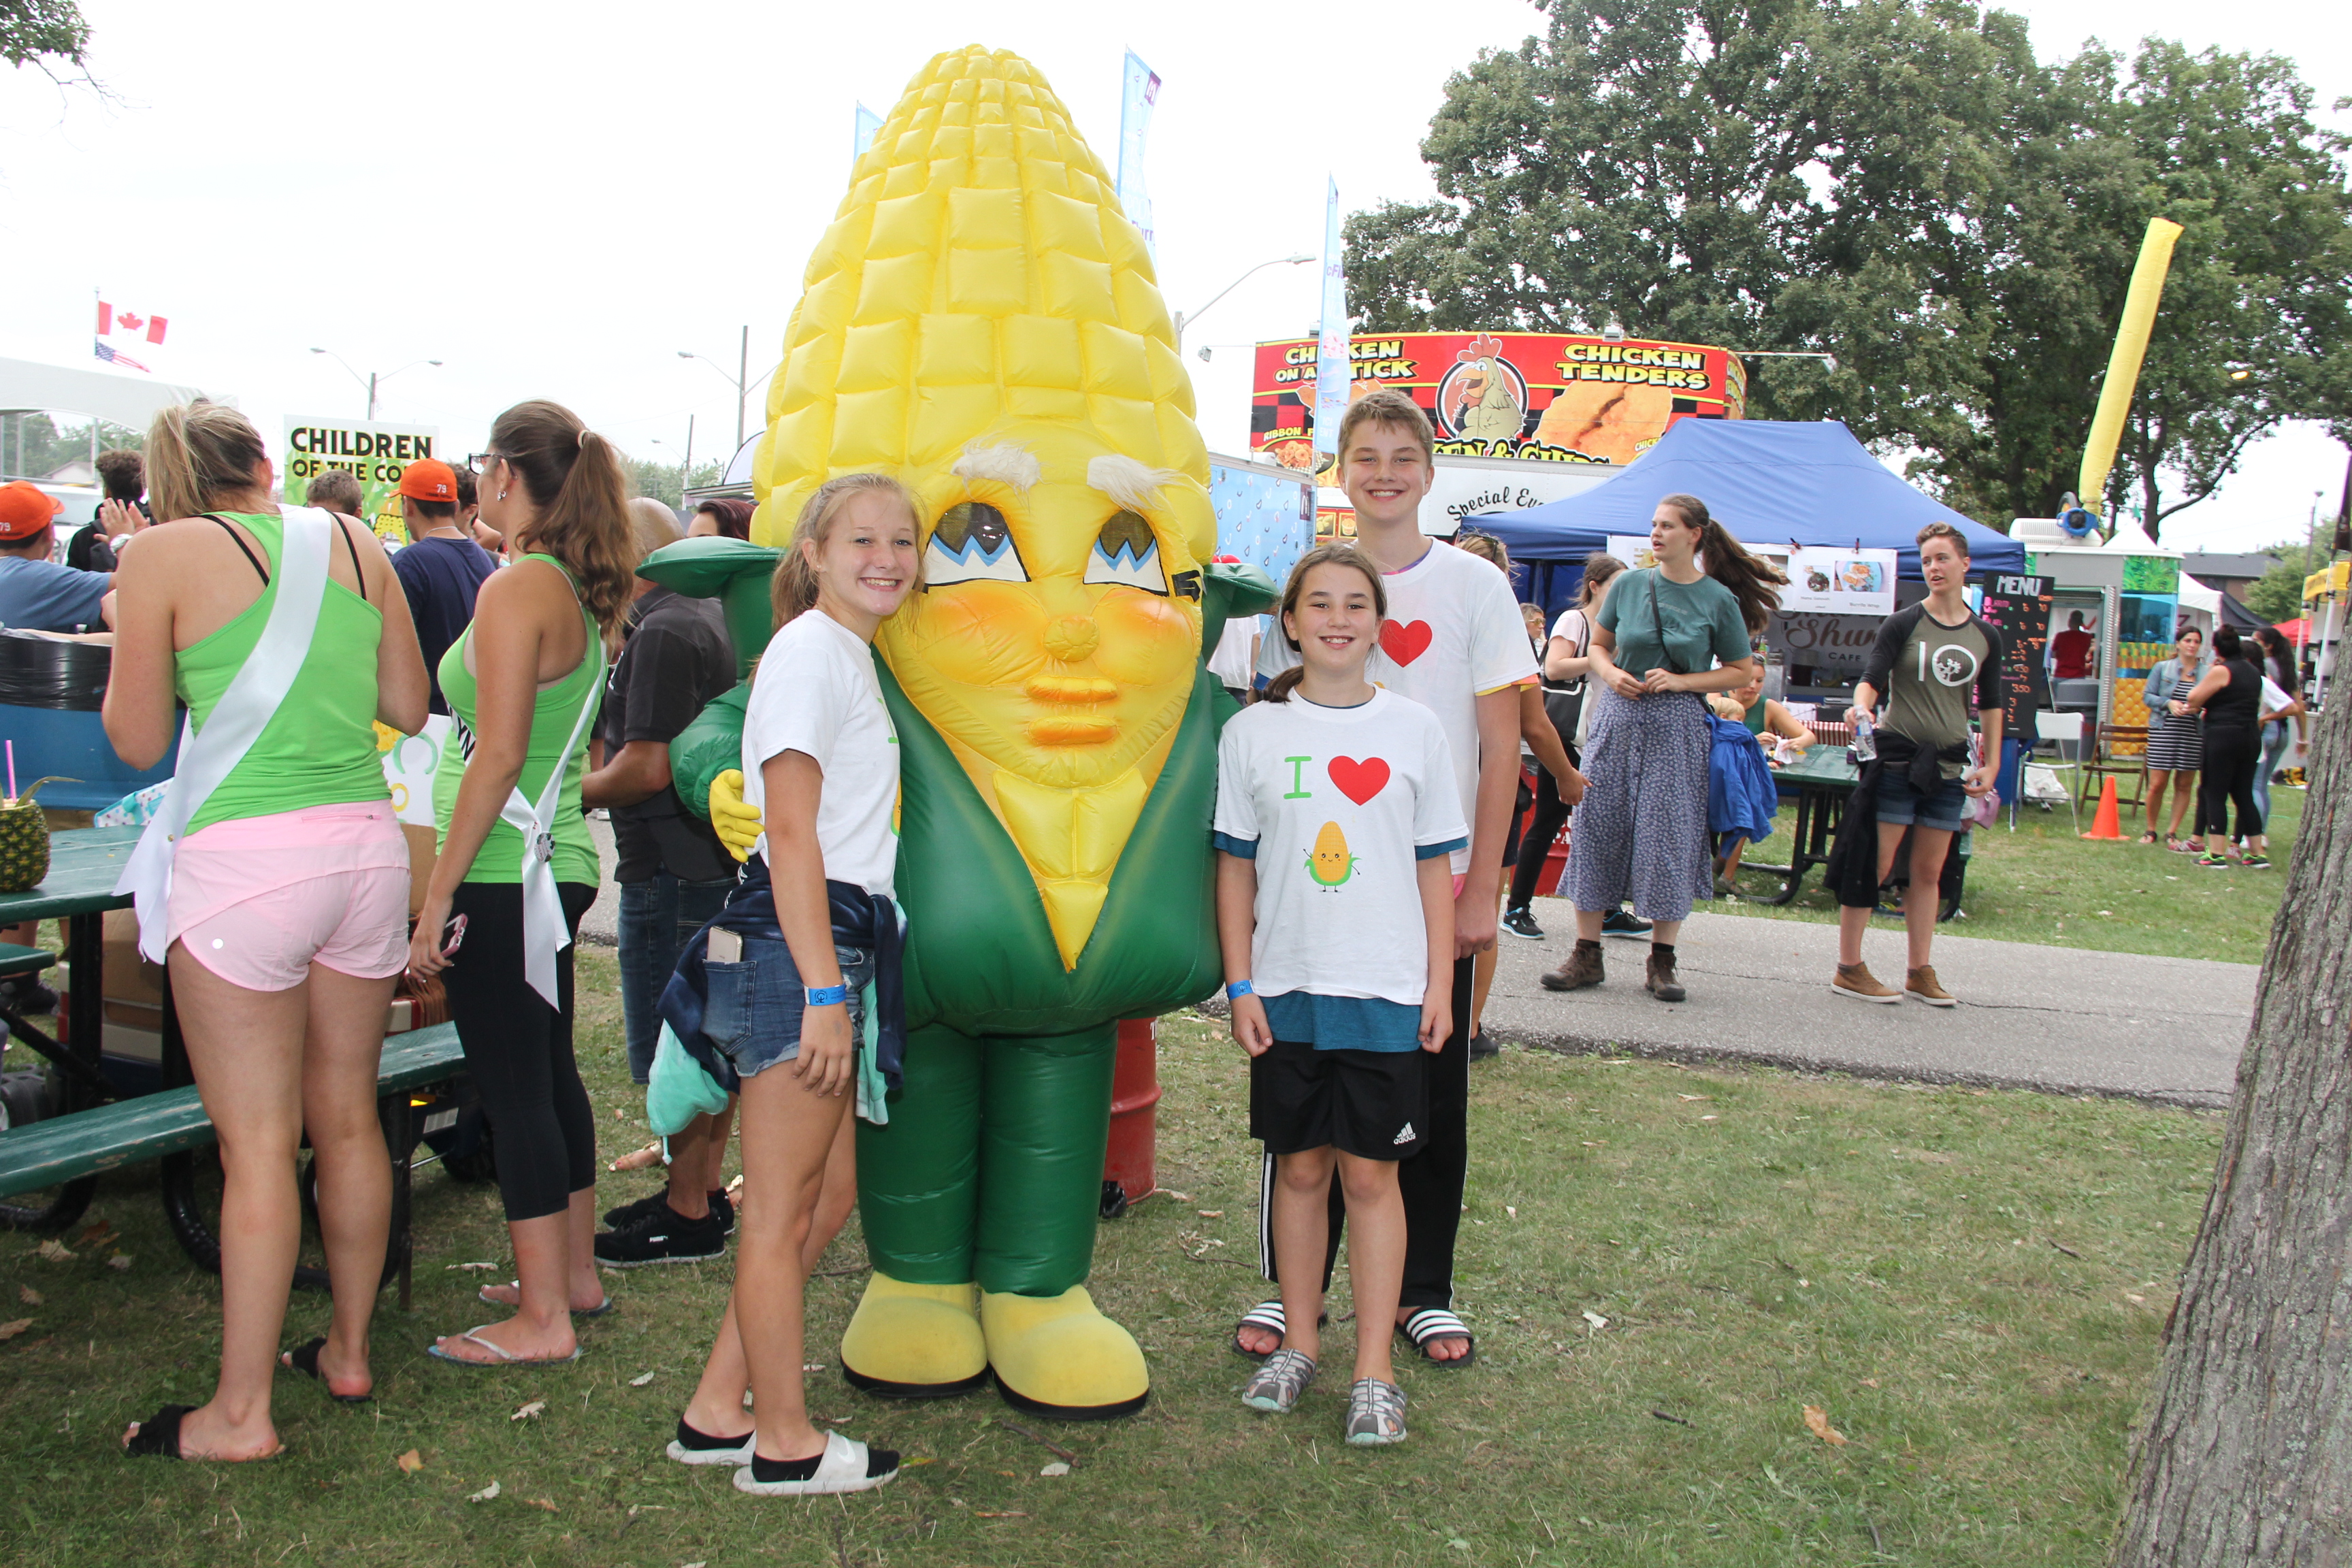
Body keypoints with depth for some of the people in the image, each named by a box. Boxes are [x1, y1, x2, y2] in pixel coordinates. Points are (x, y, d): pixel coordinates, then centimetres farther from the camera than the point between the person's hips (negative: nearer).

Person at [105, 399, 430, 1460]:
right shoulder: (353, 543, 9)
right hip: (367, 845, 5)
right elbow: (410, 707, 14)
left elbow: (137, 742, 1)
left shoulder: (165, 555, -3)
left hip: (243, 856, -5)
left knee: (256, 1142, 2)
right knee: (347, 1118, 16)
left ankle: (241, 1412, 12)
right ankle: (349, 1351, 31)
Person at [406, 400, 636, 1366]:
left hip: (505, 876, -9)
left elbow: (499, 755, -20)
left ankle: (543, 1321, 8)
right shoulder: (582, 594, 10)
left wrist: (438, 895, -17)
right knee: (551, 1075, 18)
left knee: (513, 1089, -1)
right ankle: (574, 1275, 30)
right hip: (557, 863, 9)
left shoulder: (516, 591, -16)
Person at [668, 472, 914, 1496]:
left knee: (830, 1191, 15)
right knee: (781, 1210, 2)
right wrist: (823, 990, -20)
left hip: (837, 941, 10)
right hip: (796, 946, -10)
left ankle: (717, 1413, 25)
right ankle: (785, 1447, 15)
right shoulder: (809, 652, -10)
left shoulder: (852, 656, 19)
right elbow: (793, 834, -17)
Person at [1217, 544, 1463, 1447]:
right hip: (1286, 989, 1)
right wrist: (1240, 984, 0)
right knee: (1300, 1166, 11)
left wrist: (1439, 985, 2)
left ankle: (1374, 1373, 12)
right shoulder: (1252, 733, 2)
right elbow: (1236, 867, 5)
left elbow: (1435, 866, 5)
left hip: (1387, 991, -1)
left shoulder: (1414, 729, 2)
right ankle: (1297, 1344, 26)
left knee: (1371, 1173, 3)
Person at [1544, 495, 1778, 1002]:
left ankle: (1662, 961, 11)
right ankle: (1587, 955, 12)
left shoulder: (1718, 599, -1)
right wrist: (1611, 673, -6)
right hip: (1618, 717, 2)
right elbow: (1598, 644, 15)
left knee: (1670, 837, -1)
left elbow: (1742, 671, 3)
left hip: (1677, 726, -2)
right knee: (1598, 829, 2)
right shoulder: (1630, 584, 5)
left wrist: (1682, 681, -10)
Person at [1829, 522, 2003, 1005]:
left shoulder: (1986, 637, 9)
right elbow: (1872, 679, -12)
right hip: (1897, 759, -4)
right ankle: (1848, 969, 0)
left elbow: (1990, 705, 15)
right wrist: (1862, 707, -34)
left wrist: (1991, 764, 9)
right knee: (1875, 864, -5)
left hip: (1949, 766, 4)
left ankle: (1919, 972, 17)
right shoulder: (1904, 624, -3)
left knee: (1929, 872, 9)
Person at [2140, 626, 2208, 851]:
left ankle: (2172, 832, 15)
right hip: (2163, 731, -1)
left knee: (2184, 785, 5)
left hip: (2194, 734, 1)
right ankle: (2150, 830, 13)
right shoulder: (2162, 668, 6)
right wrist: (2168, 703, -12)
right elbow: (2147, 695, 5)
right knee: (2157, 784, -3)